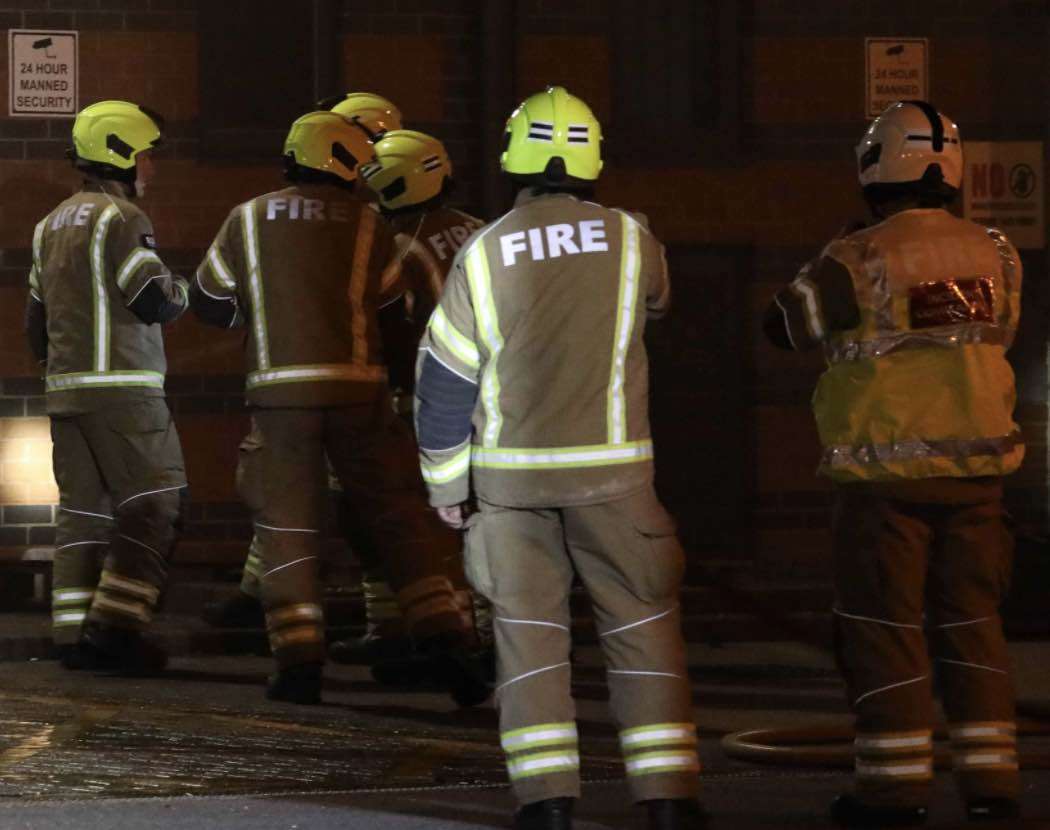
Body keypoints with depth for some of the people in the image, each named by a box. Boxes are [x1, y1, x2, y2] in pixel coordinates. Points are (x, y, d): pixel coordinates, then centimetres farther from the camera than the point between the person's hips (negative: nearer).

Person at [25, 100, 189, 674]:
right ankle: (115, 625, -14)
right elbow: (156, 302, -14)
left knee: (83, 510, 10)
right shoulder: (119, 218, -10)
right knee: (154, 506, -5)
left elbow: (36, 320, 22)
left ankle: (73, 633, 6)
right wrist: (180, 289, 7)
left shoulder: (52, 225, 17)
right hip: (123, 389, -8)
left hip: (65, 388, 8)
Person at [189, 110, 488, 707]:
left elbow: (210, 302, 16)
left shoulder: (248, 220, 9)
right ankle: (445, 643, 0)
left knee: (287, 528, 7)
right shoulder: (370, 226, 4)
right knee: (401, 522, 6)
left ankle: (299, 659, 0)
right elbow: (389, 306, 13)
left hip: (279, 390, 1)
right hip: (357, 389, -1)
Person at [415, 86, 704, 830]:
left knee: (528, 628, 8)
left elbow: (445, 376, 1)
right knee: (644, 625, 6)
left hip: (510, 472, 1)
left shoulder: (483, 253, -2)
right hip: (610, 466, -1)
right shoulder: (630, 239, -3)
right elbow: (657, 298, 20)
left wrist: (446, 481, 11)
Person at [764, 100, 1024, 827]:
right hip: (975, 466, 4)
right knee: (972, 623, 11)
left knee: (885, 628, 3)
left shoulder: (860, 261, -12)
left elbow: (786, 325, 0)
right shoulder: (995, 255, 2)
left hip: (889, 472, -4)